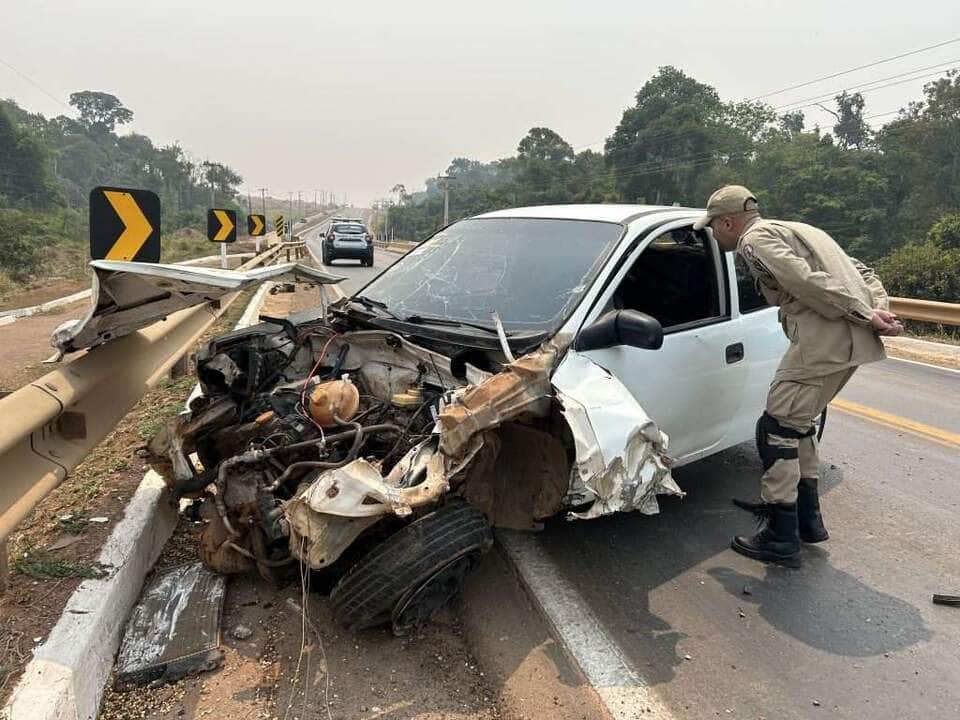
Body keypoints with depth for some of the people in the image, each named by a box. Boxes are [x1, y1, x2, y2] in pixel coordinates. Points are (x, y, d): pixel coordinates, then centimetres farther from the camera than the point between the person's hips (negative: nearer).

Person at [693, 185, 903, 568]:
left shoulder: (756, 239, -3)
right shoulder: (793, 230, 27)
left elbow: (805, 282, -18)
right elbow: (861, 270, 23)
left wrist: (867, 317, -13)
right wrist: (879, 310, 8)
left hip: (824, 339, -10)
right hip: (855, 339, 10)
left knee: (776, 429, -1)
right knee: (797, 424, 22)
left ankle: (781, 538, 5)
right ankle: (807, 518, 31)